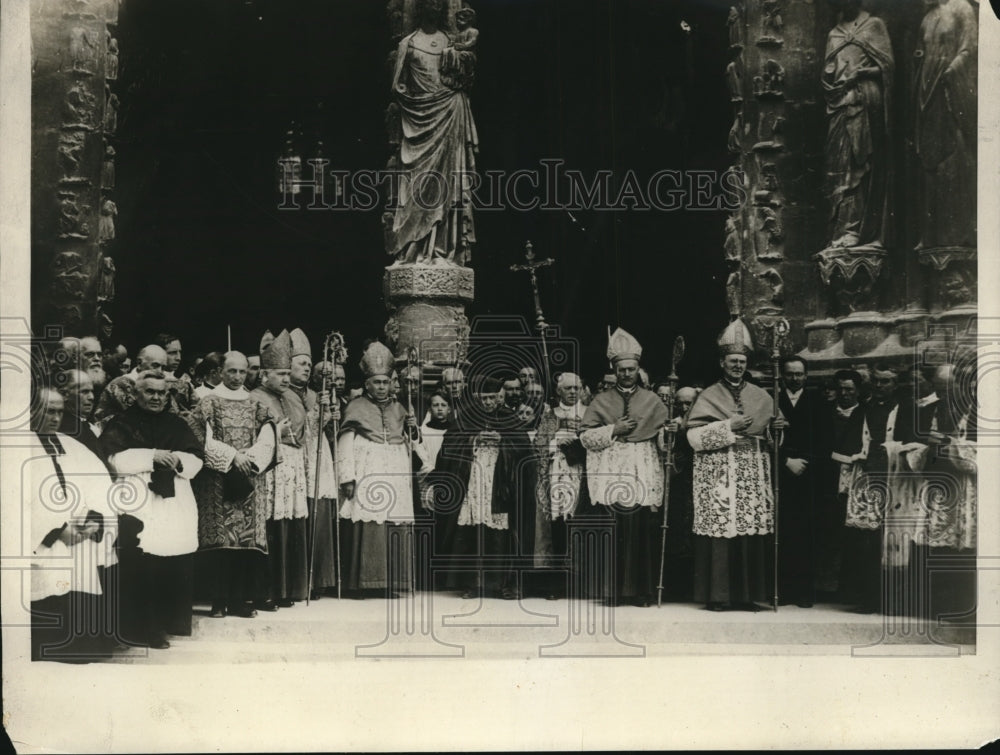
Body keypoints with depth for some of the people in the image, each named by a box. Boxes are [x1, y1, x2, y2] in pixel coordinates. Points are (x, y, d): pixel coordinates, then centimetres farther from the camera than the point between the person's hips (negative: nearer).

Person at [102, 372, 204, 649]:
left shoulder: (177, 425, 19)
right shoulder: (121, 424, 5)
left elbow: (197, 459, 13)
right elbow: (113, 458, -9)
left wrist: (178, 459, -8)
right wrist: (152, 456, -13)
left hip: (177, 504, 5)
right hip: (139, 503, -4)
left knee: (177, 569, 2)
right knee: (140, 569, -10)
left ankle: (172, 621, 15)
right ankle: (143, 628, -2)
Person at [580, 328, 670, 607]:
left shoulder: (652, 401, 13)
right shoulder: (601, 401, 12)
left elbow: (665, 436, 8)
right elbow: (586, 436, 6)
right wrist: (613, 430, -6)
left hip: (644, 477, 0)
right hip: (611, 477, 0)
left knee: (643, 531, -5)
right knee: (613, 532, -6)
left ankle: (641, 590, 2)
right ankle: (614, 590, 0)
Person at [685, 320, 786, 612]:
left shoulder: (760, 396, 16)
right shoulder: (709, 397, 5)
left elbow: (769, 436, 23)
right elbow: (694, 437, -6)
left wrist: (773, 429, 1)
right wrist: (728, 427, -13)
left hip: (753, 477, 4)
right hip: (718, 476, -3)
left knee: (752, 534, -1)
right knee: (719, 531, -8)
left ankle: (746, 594, 6)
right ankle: (716, 595, -2)